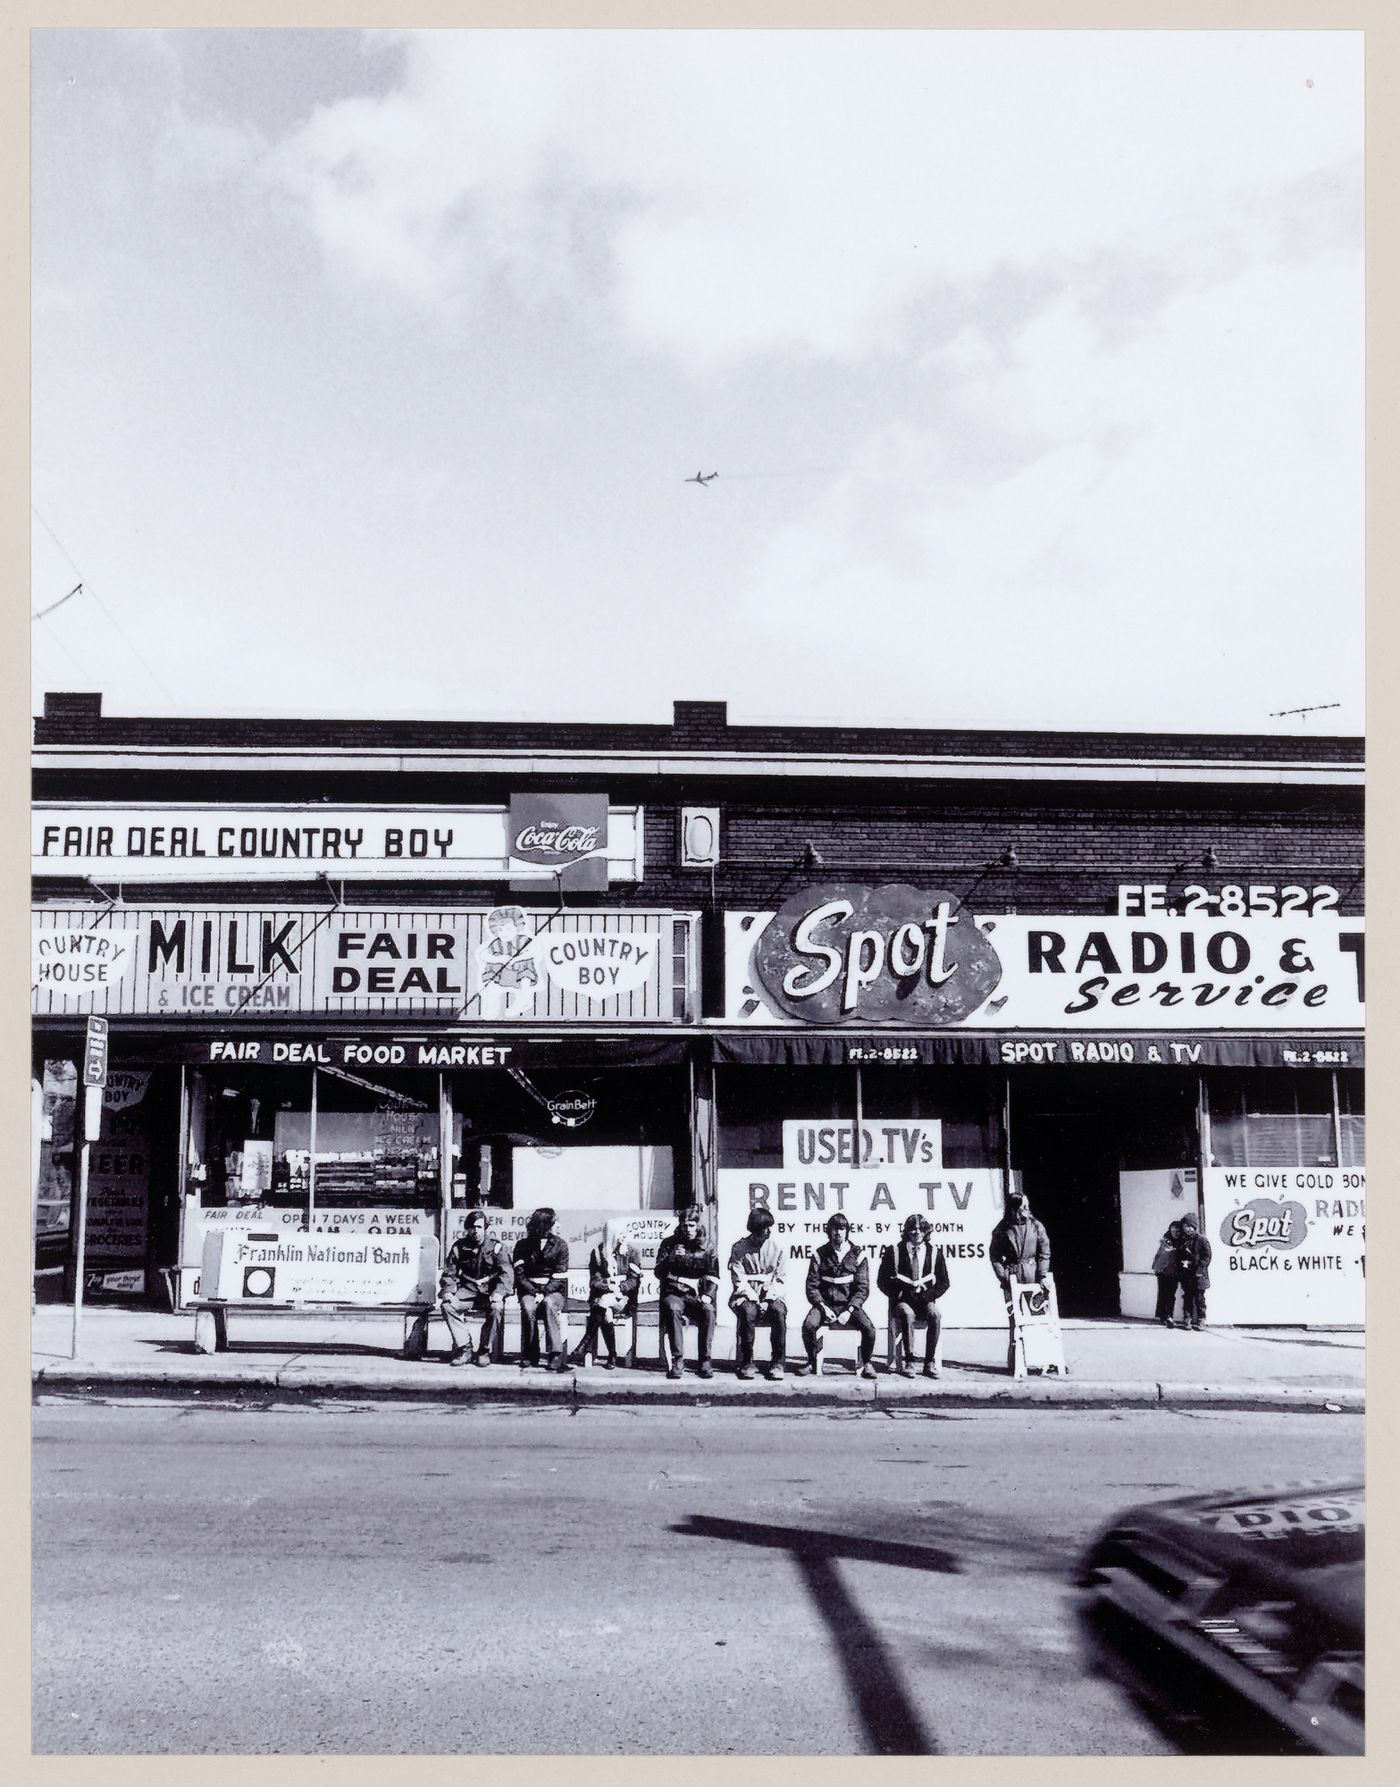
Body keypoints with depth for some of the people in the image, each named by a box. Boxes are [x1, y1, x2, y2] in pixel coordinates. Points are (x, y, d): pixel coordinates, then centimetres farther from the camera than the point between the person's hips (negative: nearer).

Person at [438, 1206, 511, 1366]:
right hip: (467, 1290, 2)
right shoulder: (459, 1247, 6)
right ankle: (464, 1348, -18)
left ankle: (485, 1351, -17)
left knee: (496, 1308, -34)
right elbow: (449, 1273, 6)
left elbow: (505, 1273, -9)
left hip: (489, 1290, -2)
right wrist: (448, 1291, -14)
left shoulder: (495, 1246, -1)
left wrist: (498, 1293, -26)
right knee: (447, 1305, -26)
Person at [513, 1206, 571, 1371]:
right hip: (529, 1289, 1)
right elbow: (520, 1275, -1)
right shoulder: (523, 1245, 5)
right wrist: (534, 1293, -16)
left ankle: (556, 1354, -35)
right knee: (528, 1307, -32)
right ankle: (529, 1356, -23)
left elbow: (559, 1278, -4)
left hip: (553, 1290, -1)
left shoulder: (560, 1245, 3)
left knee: (549, 1304, -34)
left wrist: (544, 1293, -18)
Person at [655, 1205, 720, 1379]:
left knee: (708, 1311, -33)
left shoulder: (706, 1247, 11)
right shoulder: (669, 1243, 9)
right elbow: (658, 1273, 2)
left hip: (697, 1295, 1)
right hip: (673, 1293, -1)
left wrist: (708, 1295, -10)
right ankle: (677, 1360, -36)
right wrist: (670, 1258, -17)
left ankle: (705, 1361, -27)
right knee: (673, 1309, -36)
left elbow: (714, 1276, 8)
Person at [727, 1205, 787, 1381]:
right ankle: (746, 1363, -24)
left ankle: (778, 1363, -24)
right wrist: (756, 1300, -17)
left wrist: (769, 1299, -12)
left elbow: (778, 1280, 4)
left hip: (770, 1296, 2)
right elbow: (739, 1282, -5)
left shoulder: (776, 1248, 5)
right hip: (746, 1296, -2)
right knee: (748, 1312, -35)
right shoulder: (739, 1249, -1)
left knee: (779, 1312, -31)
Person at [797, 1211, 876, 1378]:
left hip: (850, 1305, 0)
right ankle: (812, 1361, -2)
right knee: (808, 1325, -28)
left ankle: (866, 1363, 0)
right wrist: (824, 1307, -15)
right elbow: (812, 1286, 0)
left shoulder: (857, 1255, 2)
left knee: (868, 1327, -26)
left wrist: (849, 1311, -15)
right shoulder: (820, 1255, 3)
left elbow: (863, 1288, -2)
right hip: (825, 1304, 0)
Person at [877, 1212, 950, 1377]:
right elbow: (882, 1281, 3)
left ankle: (929, 1363, -26)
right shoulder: (894, 1251, 2)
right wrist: (899, 1294, -11)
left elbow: (943, 1282, 9)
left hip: (925, 1300, 1)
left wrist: (927, 1296, -7)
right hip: (902, 1300, -1)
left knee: (935, 1315, -32)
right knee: (908, 1315, -35)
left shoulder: (934, 1252, 7)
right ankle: (909, 1362, -29)